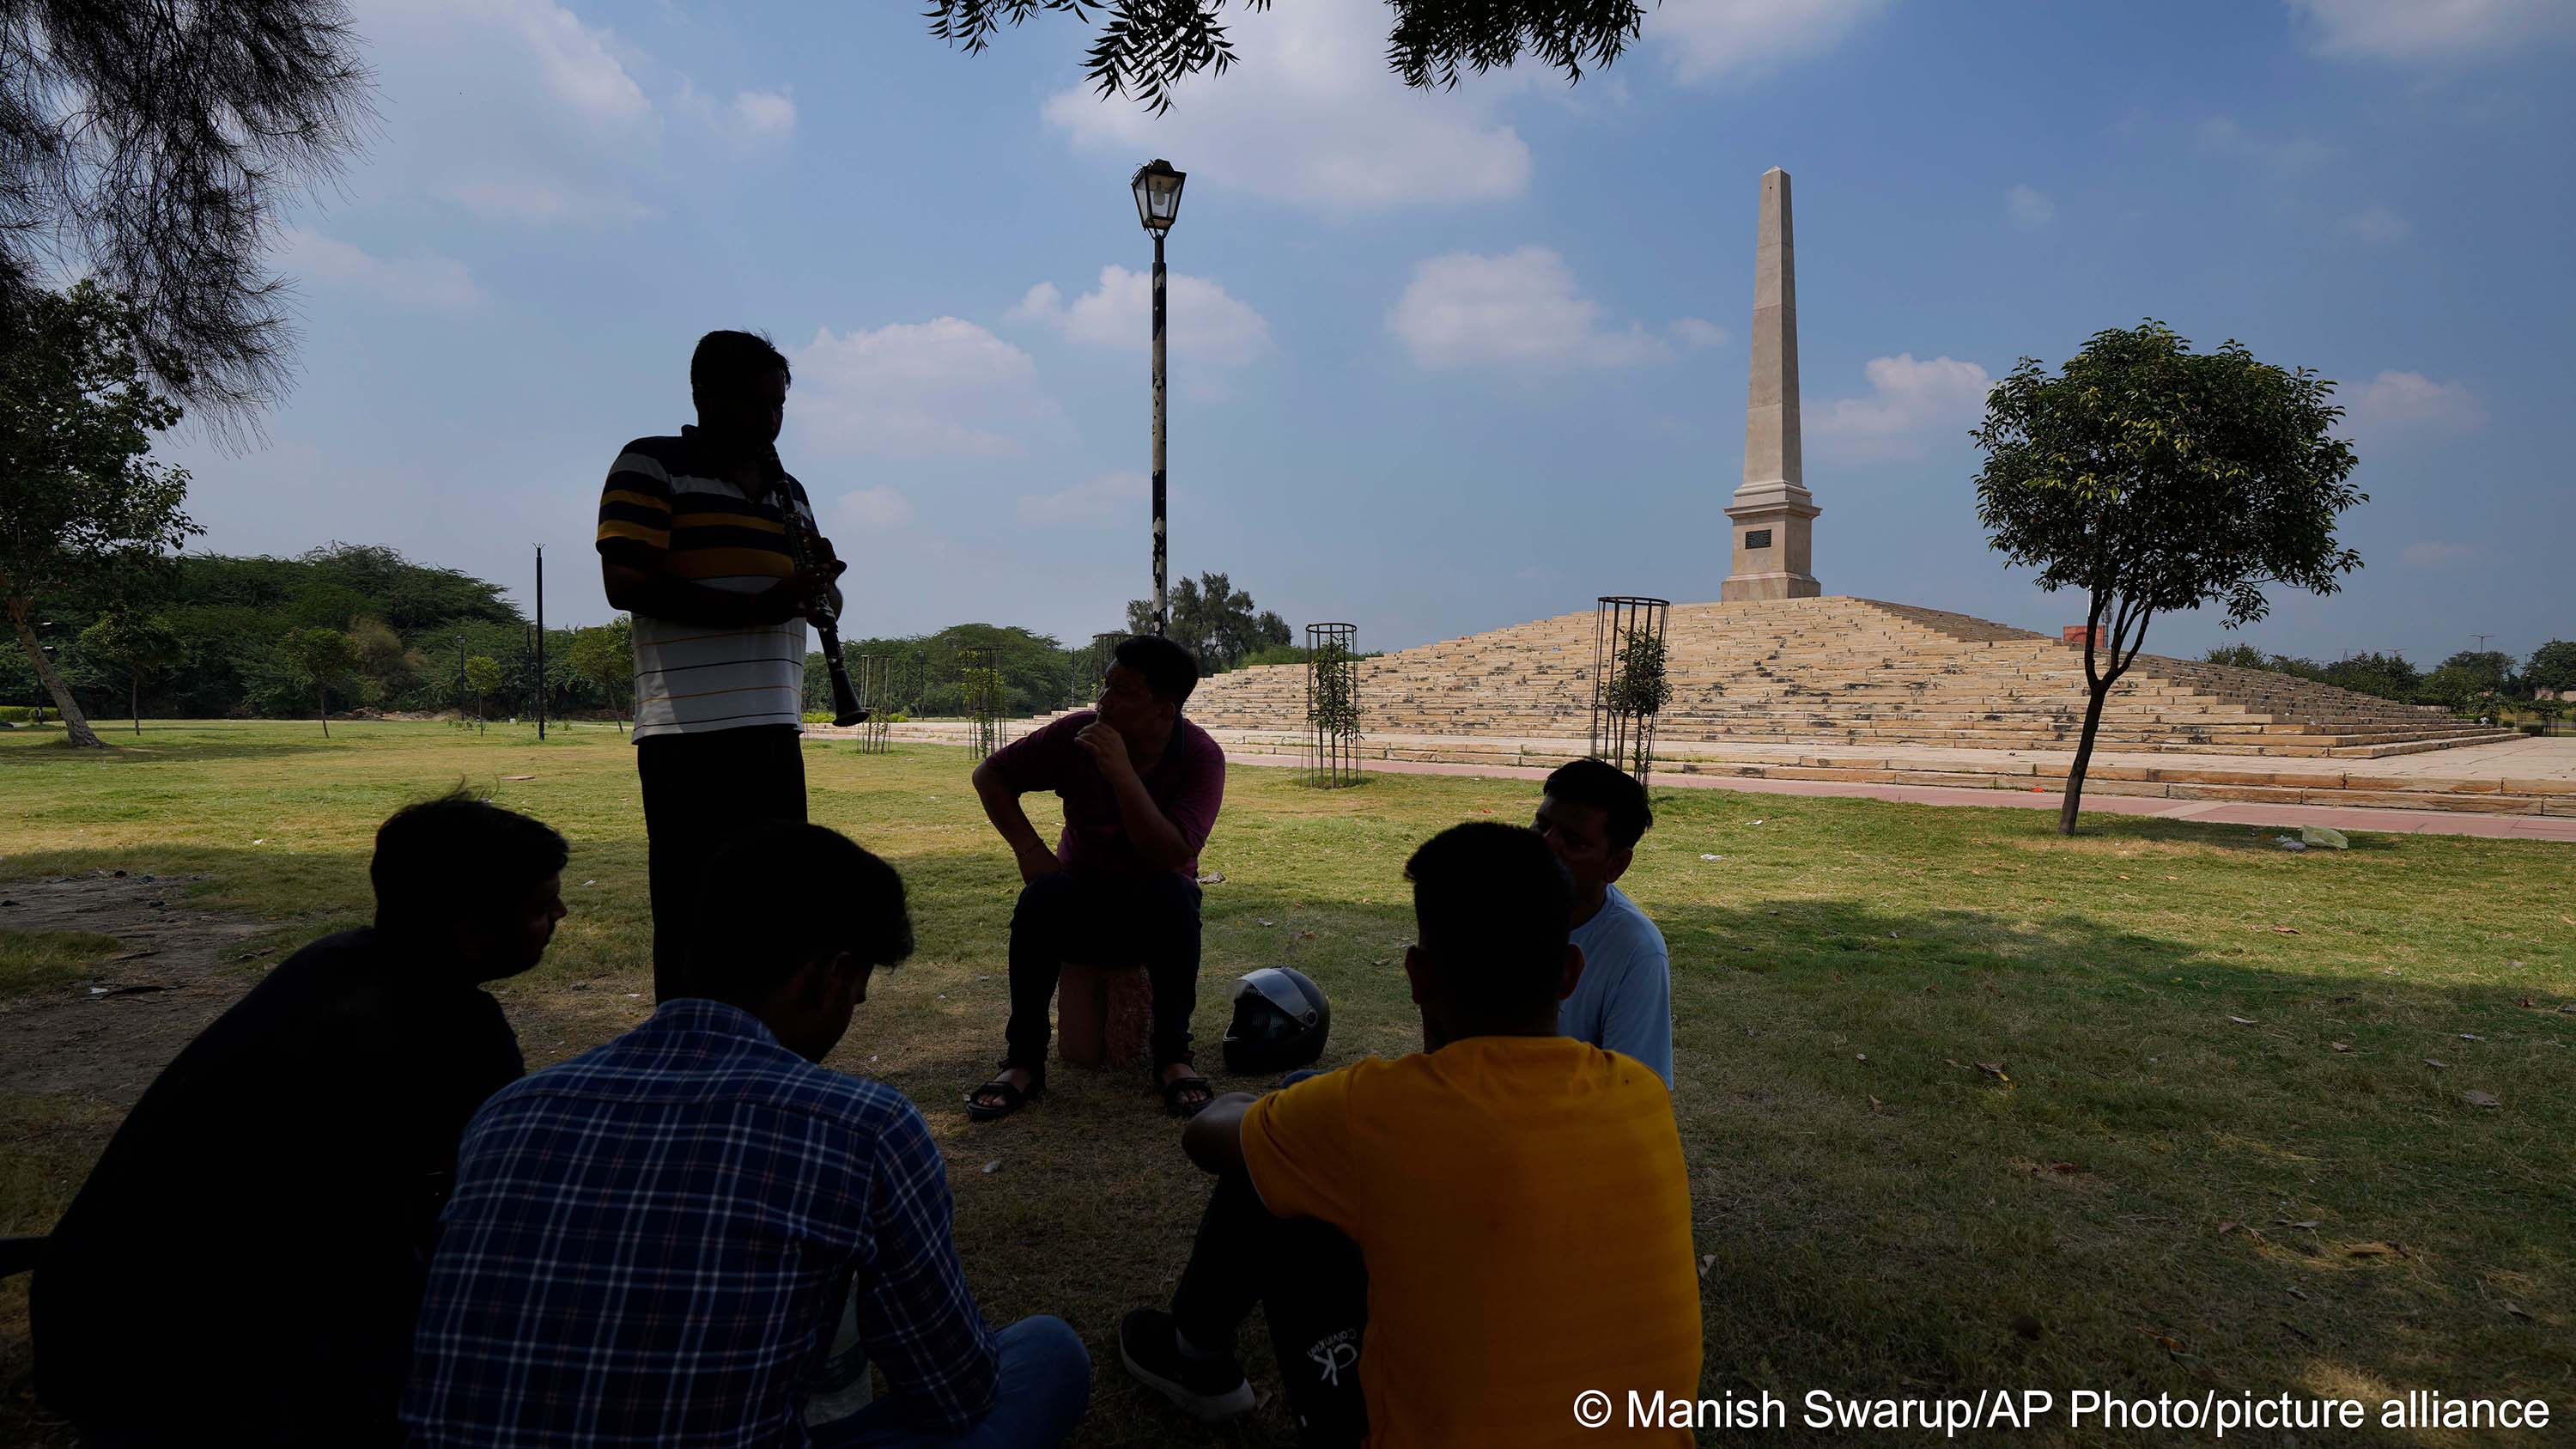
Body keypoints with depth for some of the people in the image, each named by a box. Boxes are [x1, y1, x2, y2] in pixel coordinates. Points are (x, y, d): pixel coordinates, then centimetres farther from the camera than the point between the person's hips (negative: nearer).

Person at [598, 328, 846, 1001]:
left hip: (775, 730, 7)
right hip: (689, 735, -7)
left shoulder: (789, 490, 18)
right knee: (694, 921, -1)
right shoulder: (649, 465, -1)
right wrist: (756, 608, -21)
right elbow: (626, 583, -14)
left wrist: (821, 580, 2)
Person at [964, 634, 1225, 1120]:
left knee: (1172, 892, -35)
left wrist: (1123, 775, -37)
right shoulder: (1076, 733, -12)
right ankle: (1024, 1061, -21)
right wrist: (1027, 847, -12)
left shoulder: (1201, 756, -18)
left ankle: (1172, 1056, -22)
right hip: (1081, 898, 2)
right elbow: (990, 774, 0)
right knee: (1042, 895, -31)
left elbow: (1173, 856, -30)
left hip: (1155, 913, -1)